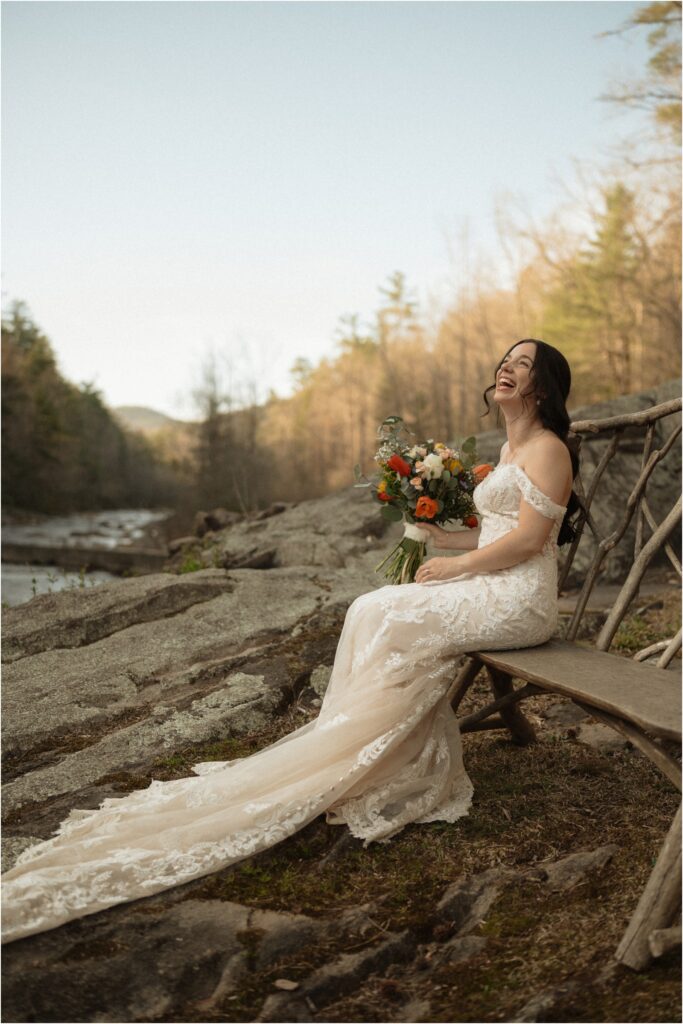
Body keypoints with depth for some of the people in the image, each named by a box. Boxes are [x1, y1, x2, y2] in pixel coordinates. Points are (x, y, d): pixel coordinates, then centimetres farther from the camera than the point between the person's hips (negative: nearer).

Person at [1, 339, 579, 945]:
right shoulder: (512, 447, 21)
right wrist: (445, 538, 10)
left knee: (390, 623, -17)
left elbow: (527, 539, -16)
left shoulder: (546, 447, -8)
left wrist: (453, 567, -11)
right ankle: (364, 763, -7)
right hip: (488, 589, 9)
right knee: (373, 614, -6)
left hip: (518, 600, -9)